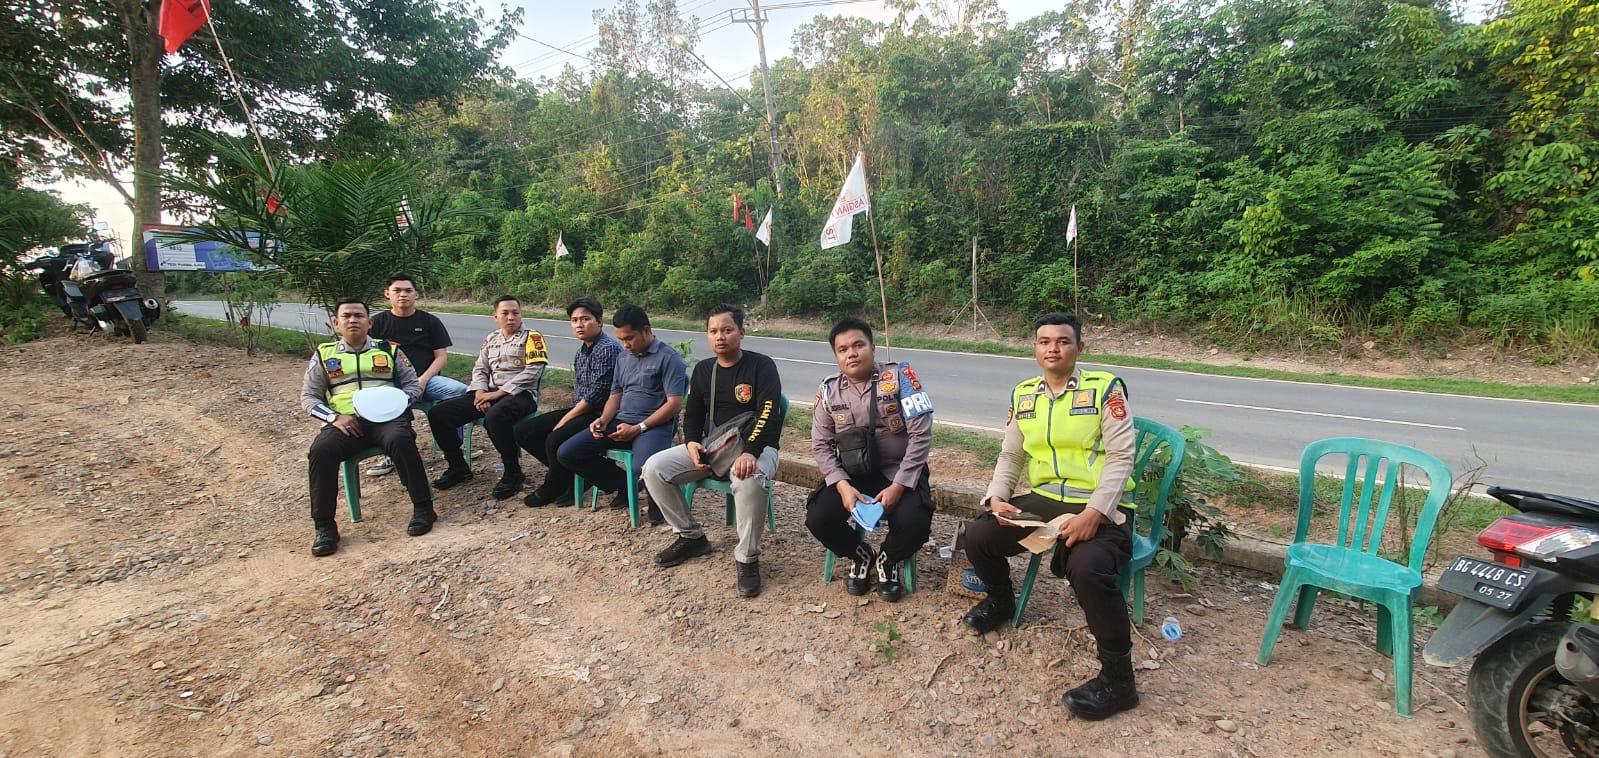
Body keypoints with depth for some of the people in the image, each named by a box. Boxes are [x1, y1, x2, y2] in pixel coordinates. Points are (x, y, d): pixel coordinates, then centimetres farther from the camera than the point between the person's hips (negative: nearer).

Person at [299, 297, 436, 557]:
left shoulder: (389, 349, 15)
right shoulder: (324, 354, 17)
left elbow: (413, 384, 15)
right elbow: (308, 396, 15)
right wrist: (334, 417, -4)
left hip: (387, 417, -1)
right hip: (346, 423, 1)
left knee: (400, 440, -36)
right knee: (321, 451, -31)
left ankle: (423, 508, -25)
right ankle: (324, 526, -19)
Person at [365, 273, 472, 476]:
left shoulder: (430, 321, 11)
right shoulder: (378, 322, 11)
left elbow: (441, 356, 6)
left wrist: (423, 380, -11)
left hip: (426, 379, 1)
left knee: (461, 390, -27)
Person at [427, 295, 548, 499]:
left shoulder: (531, 337, -2)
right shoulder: (490, 340, 18)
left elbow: (532, 372, -13)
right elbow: (480, 370, 16)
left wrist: (498, 393, -16)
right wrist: (480, 393, -6)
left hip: (520, 394, -7)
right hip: (490, 393, 7)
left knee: (495, 416, -41)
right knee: (437, 414, -7)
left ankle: (513, 472, -22)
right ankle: (459, 467, 9)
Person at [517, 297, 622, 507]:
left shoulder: (608, 349, -16)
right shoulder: (582, 351, 13)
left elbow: (596, 395, -21)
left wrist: (564, 420, -15)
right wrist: (566, 416, 4)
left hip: (600, 414, -10)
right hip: (580, 410, 10)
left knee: (556, 440, -30)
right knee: (524, 433, 2)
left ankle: (553, 488, -1)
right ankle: (570, 474, 5)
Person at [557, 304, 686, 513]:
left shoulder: (669, 358, -6)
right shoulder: (623, 357, 18)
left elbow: (674, 404, -13)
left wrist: (638, 428, -16)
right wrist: (603, 420, 0)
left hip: (654, 425, -7)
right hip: (620, 422, 8)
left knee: (642, 470, -37)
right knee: (566, 453, -4)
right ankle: (624, 485, 8)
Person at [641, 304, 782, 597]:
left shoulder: (761, 366, -8)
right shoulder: (703, 370, 10)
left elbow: (768, 414, -19)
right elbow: (692, 414, 13)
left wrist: (750, 452, -34)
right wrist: (692, 442, -9)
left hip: (755, 446, -6)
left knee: (749, 482, -40)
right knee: (654, 469, -10)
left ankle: (747, 558, -16)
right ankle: (690, 536, 8)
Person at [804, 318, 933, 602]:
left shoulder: (899, 376, -11)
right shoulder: (829, 389, -1)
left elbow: (921, 434, -13)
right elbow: (821, 445, 0)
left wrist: (898, 486, -19)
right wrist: (843, 485, -18)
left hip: (899, 471, -2)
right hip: (853, 473, 3)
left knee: (913, 523, -29)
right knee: (818, 518, -21)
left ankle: (887, 561, 10)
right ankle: (862, 556, 13)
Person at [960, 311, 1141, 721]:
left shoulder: (1105, 387, -7)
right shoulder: (1023, 395, 9)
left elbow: (1121, 456, -12)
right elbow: (1010, 456, 14)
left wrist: (1093, 513, -23)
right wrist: (997, 498, -4)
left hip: (1100, 508, -5)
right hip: (1042, 500, 6)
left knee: (1088, 568, -33)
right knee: (979, 537, -8)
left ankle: (1118, 678, -12)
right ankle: (1000, 601, 26)